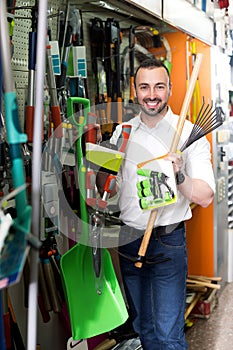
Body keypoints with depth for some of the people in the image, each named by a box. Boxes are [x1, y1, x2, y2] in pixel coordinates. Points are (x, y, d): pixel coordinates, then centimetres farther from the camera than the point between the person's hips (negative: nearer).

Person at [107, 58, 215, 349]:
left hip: (167, 242, -4)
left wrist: (179, 175, -31)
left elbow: (205, 197, -14)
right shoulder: (122, 132, 5)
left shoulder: (189, 134, -8)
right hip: (128, 238, 5)